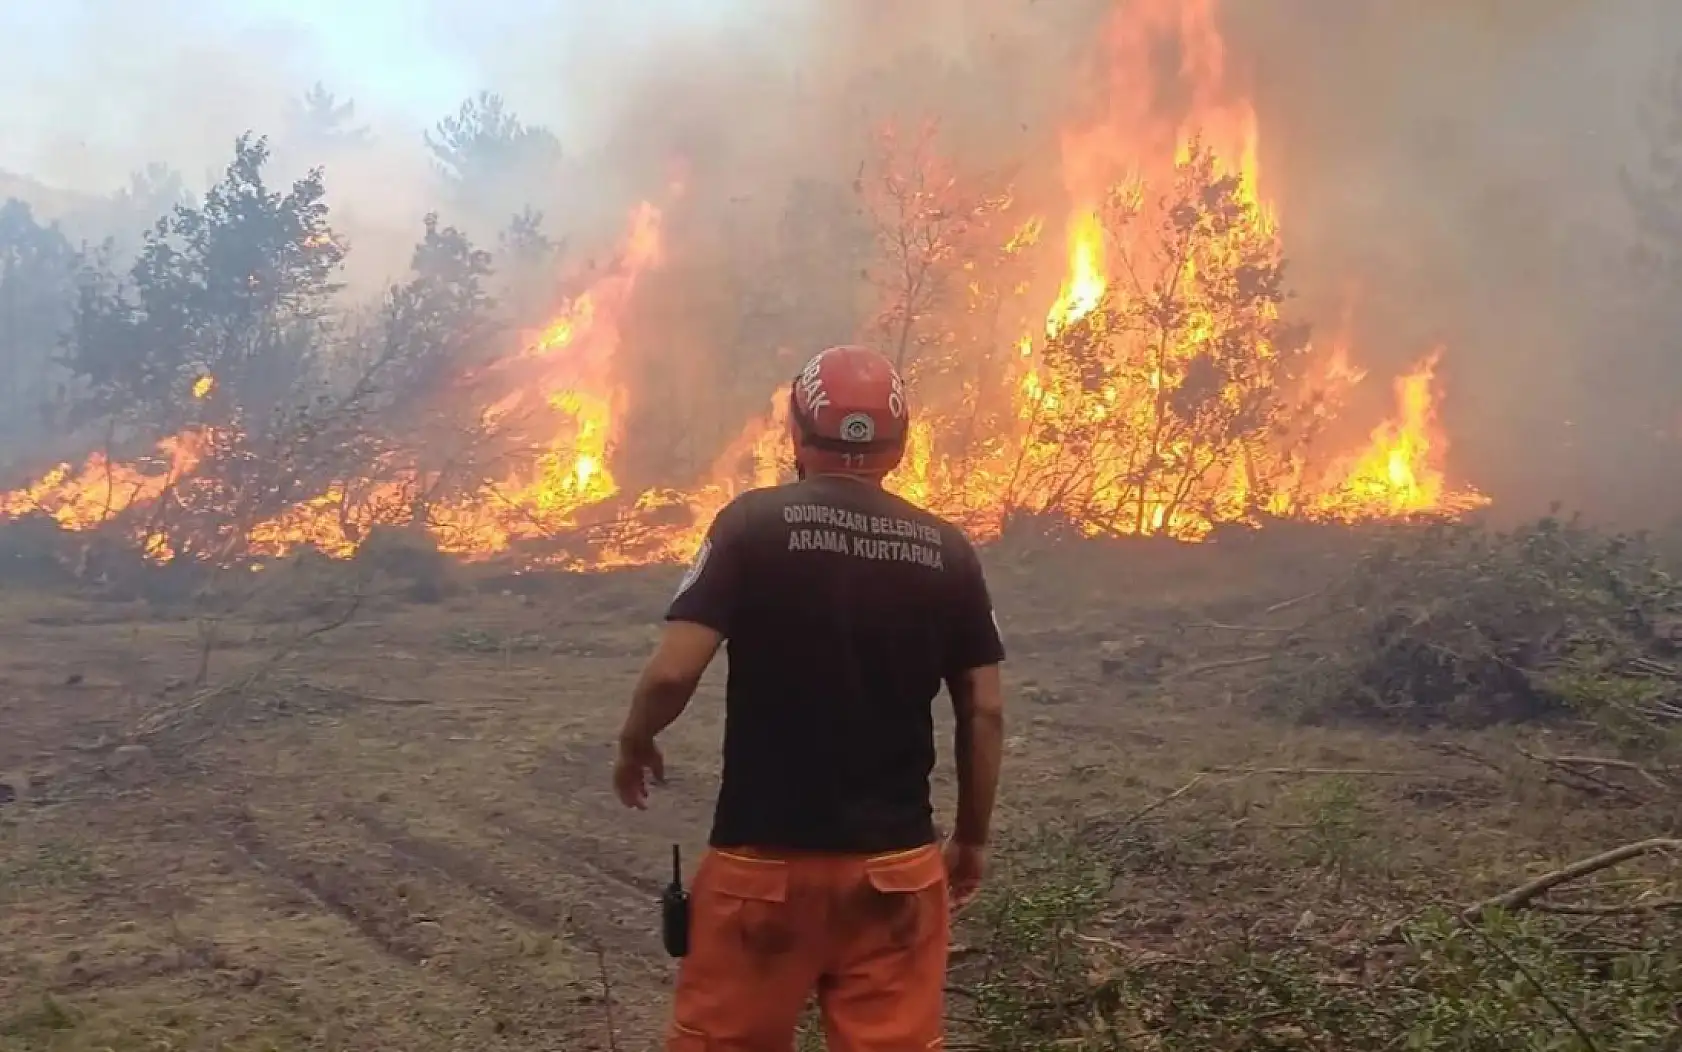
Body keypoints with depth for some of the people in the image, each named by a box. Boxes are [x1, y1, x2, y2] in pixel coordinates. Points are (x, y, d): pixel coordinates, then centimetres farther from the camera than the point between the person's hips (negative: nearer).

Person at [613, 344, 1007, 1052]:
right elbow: (984, 711, 3)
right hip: (897, 863, 2)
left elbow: (674, 671, -14)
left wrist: (634, 743, 7)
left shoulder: (754, 523, -8)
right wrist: (972, 836, 15)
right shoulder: (946, 551, 1)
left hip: (763, 857, -2)